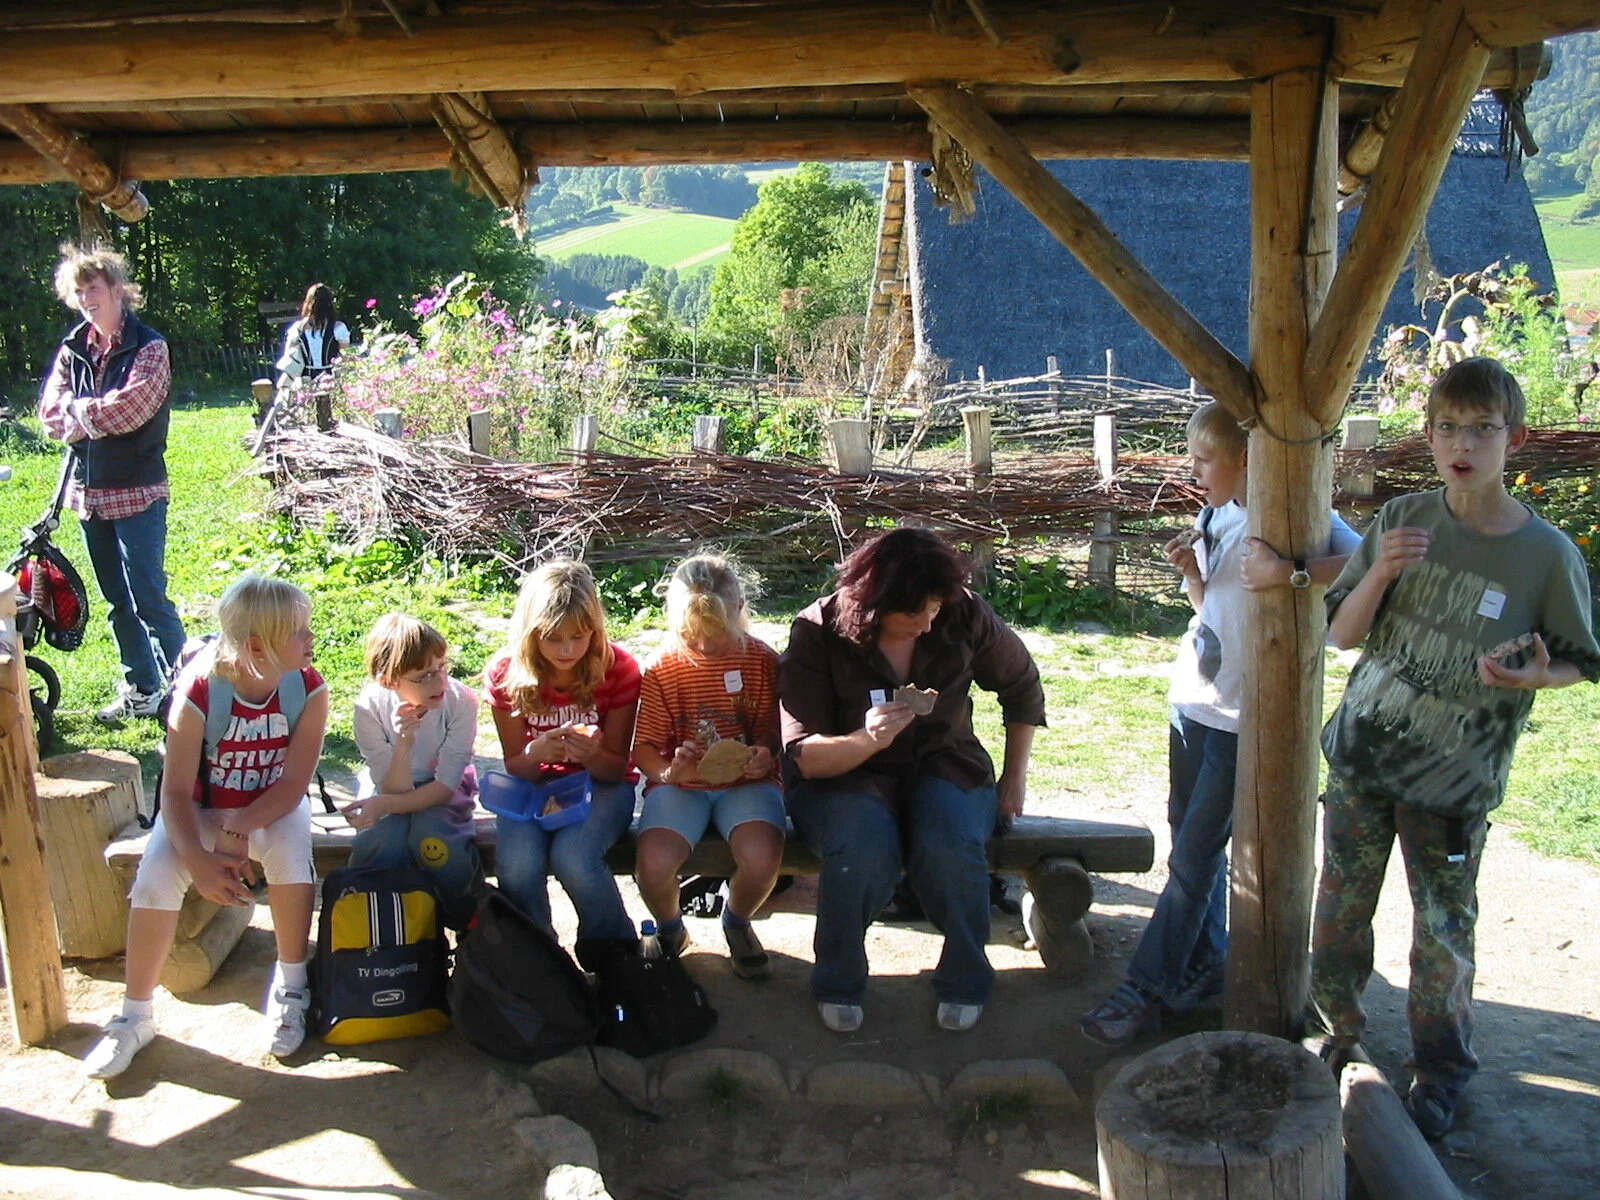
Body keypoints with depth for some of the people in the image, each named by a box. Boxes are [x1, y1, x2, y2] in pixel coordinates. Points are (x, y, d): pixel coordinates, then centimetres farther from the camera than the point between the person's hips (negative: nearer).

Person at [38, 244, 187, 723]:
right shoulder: (73, 349, 9)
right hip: (88, 488, 6)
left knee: (148, 597, -9)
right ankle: (139, 690, 24)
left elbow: (132, 406, -20)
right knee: (118, 599, 14)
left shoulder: (148, 347, -7)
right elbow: (51, 411, 1)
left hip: (136, 490, -6)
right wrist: (102, 415, -14)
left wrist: (79, 413, -7)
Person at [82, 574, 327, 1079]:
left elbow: (293, 783, -18)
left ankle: (290, 985, -11)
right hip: (200, 808, 0)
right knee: (156, 878, -26)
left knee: (289, 850, -32)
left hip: (272, 807, 1)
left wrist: (238, 831, -31)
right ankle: (136, 1015, -6)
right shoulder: (197, 692, -25)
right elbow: (176, 792, -22)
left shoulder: (308, 689, -19)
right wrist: (197, 859, -37)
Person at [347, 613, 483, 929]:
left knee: (433, 839, -32)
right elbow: (395, 790, -23)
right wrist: (404, 744, -41)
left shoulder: (461, 700, -24)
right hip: (390, 791, 1)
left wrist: (386, 804, -34)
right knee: (384, 841, -32)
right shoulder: (370, 707, -23)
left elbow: (445, 786, -20)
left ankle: (466, 923, -6)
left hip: (440, 795, 0)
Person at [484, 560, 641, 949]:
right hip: (535, 782, 2)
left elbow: (616, 768, -8)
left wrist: (592, 755, -33)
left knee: (573, 858, -32)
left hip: (600, 782, -1)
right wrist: (535, 753, -29)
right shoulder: (506, 674, -12)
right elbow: (515, 767, -4)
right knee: (517, 862, -30)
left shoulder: (618, 669, -15)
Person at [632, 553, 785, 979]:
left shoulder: (760, 659, -4)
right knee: (655, 864, -28)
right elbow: (644, 746, -3)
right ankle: (669, 928, 11)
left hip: (745, 781, 0)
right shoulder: (661, 670, -5)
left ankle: (737, 920, 10)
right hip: (681, 783, 0)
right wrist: (666, 773, -25)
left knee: (762, 859, -30)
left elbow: (768, 724, 6)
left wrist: (763, 753, -17)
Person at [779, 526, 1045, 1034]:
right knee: (863, 847, -36)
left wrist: (1015, 777, 12)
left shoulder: (965, 617, -8)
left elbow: (1023, 687, 11)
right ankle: (838, 985, -8)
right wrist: (865, 740, -37)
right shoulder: (817, 633, -14)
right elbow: (803, 755, -17)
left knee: (951, 844, -33)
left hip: (944, 767, 2)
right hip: (844, 777, -2)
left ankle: (965, 983, -5)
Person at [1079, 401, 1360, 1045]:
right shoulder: (1213, 516, 9)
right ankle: (1204, 962, 31)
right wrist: (1191, 571, 0)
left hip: (1241, 717, -8)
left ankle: (1145, 990, 4)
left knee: (1195, 854, -3)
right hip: (1192, 701, 8)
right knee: (1188, 836, 16)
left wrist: (1291, 572, -40)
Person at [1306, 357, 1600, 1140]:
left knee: (1443, 935, 7)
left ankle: (1440, 1072, 30)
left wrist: (1534, 676, -22)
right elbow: (1342, 634, 0)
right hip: (1361, 754, 3)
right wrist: (1379, 575, -19)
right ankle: (1334, 1034, 37)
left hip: (1453, 781, -2)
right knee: (1340, 909, 14)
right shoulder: (1401, 522, -3)